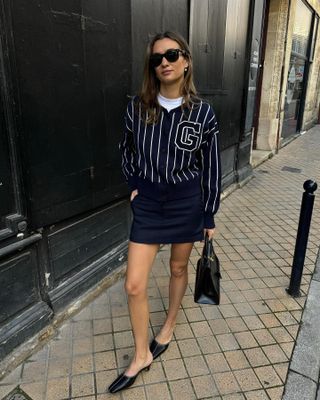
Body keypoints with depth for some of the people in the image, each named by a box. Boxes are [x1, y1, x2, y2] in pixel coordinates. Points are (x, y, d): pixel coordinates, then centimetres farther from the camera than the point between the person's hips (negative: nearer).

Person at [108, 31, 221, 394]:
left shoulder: (202, 113, -8)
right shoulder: (137, 106, -4)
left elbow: (211, 167, -2)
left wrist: (209, 215, 0)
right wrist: (132, 184, 4)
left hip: (186, 201, -1)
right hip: (147, 202, 1)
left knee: (178, 269, 18)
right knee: (134, 285, 1)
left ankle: (168, 327, 46)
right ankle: (141, 355, 25)